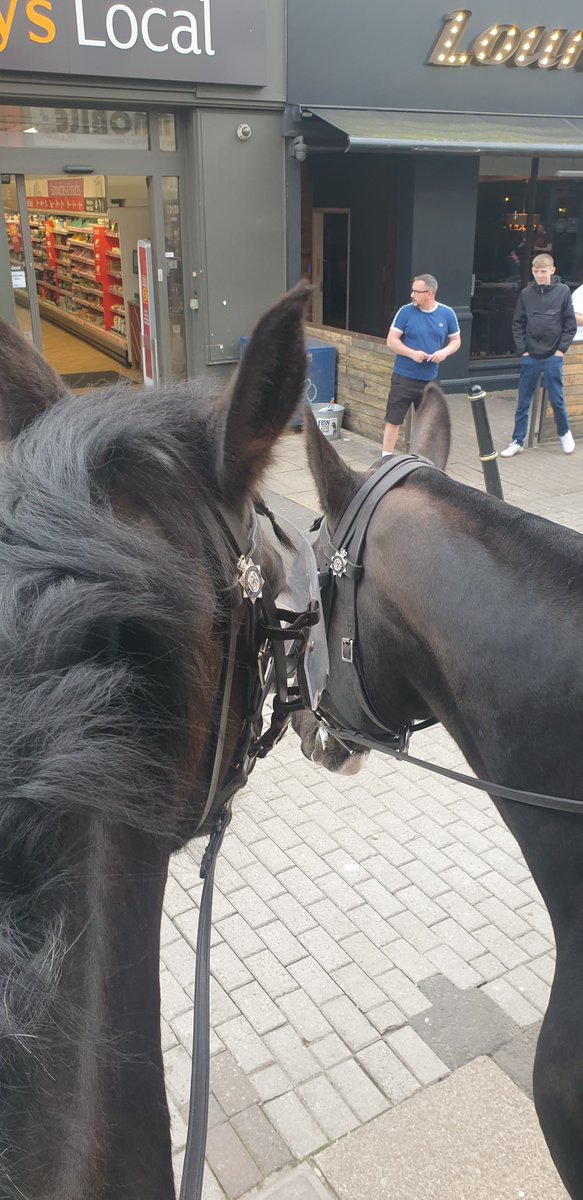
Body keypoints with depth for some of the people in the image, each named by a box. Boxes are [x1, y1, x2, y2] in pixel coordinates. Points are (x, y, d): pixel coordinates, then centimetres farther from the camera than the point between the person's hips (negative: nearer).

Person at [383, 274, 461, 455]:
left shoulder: (447, 314, 0)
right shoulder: (406, 311, -6)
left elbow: (456, 340, 10)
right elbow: (391, 340, -5)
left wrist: (445, 351, -12)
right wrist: (412, 353, -19)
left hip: (429, 379, 3)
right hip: (403, 377, -2)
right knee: (393, 420, -1)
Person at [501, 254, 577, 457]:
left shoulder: (562, 291, -2)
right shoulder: (526, 293, 2)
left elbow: (570, 324, 1)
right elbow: (518, 324, 6)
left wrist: (562, 349, -6)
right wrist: (522, 349, -2)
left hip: (553, 356, -2)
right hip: (530, 356, 2)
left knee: (556, 399, 4)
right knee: (523, 402, 5)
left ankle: (565, 433, 27)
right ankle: (517, 442, 13)